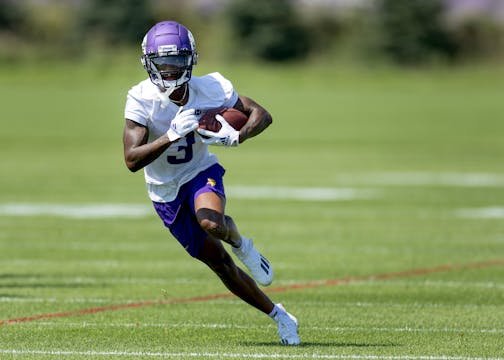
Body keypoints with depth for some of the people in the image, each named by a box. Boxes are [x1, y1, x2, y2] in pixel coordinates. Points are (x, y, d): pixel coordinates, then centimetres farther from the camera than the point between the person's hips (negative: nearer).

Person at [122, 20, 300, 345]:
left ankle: (239, 242, 0)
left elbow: (262, 115, -9)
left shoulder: (210, 89, -18)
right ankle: (279, 316, 21)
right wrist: (172, 136, -41)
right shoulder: (142, 99, -23)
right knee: (220, 265, 4)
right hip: (166, 192, 1)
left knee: (211, 222, -37)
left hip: (201, 173, 0)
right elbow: (132, 160, -29)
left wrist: (237, 137, -30)